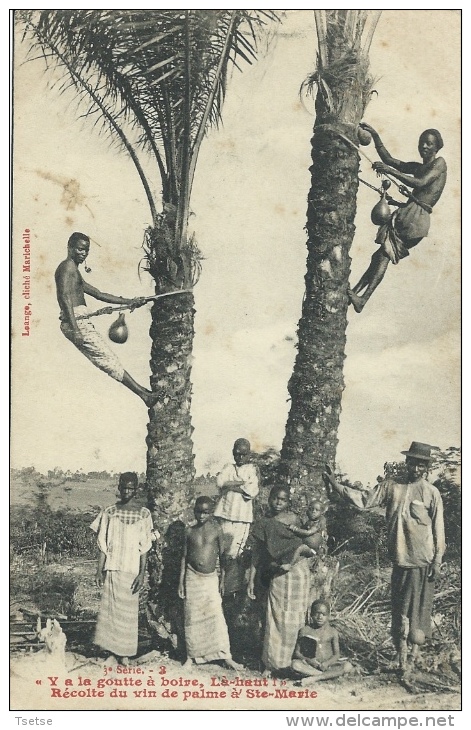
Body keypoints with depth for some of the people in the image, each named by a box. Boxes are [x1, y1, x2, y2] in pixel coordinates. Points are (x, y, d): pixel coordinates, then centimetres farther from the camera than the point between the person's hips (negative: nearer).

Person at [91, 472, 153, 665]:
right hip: (111, 569, 1)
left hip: (131, 570, -1)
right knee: (110, 607, 3)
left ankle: (124, 651, 13)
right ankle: (111, 645, 16)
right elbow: (103, 545, 4)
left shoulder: (143, 514, -2)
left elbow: (144, 548, -2)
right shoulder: (109, 512, 2)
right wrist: (99, 570, 0)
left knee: (128, 610, 4)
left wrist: (142, 574, -7)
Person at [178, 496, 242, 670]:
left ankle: (226, 657, 0)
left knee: (217, 616, -5)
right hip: (193, 578, 1)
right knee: (192, 618, 6)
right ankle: (192, 656, 18)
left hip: (211, 578, -1)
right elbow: (184, 557, 5)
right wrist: (181, 581, 3)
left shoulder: (216, 530, -3)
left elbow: (222, 555, 2)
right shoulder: (189, 531, 1)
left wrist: (222, 578, 1)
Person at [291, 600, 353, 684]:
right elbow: (297, 652, 2)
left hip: (327, 665, 1)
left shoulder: (333, 632, 6)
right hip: (311, 665, -1)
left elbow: (336, 654, 3)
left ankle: (315, 678, -31)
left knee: (348, 666, -25)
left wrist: (327, 663, -18)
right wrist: (308, 660, -18)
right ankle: (329, 675, -29)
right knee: (295, 664, -31)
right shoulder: (305, 631, 3)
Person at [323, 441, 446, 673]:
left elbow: (438, 530, -3)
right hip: (399, 558, 3)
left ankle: (414, 648, 16)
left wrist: (437, 561, -5)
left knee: (418, 605, 1)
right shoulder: (390, 486, 4)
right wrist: (335, 484, -3)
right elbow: (363, 500, 4)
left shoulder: (431, 493, -5)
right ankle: (402, 655, 14)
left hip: (422, 560, -3)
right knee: (399, 607, 7)